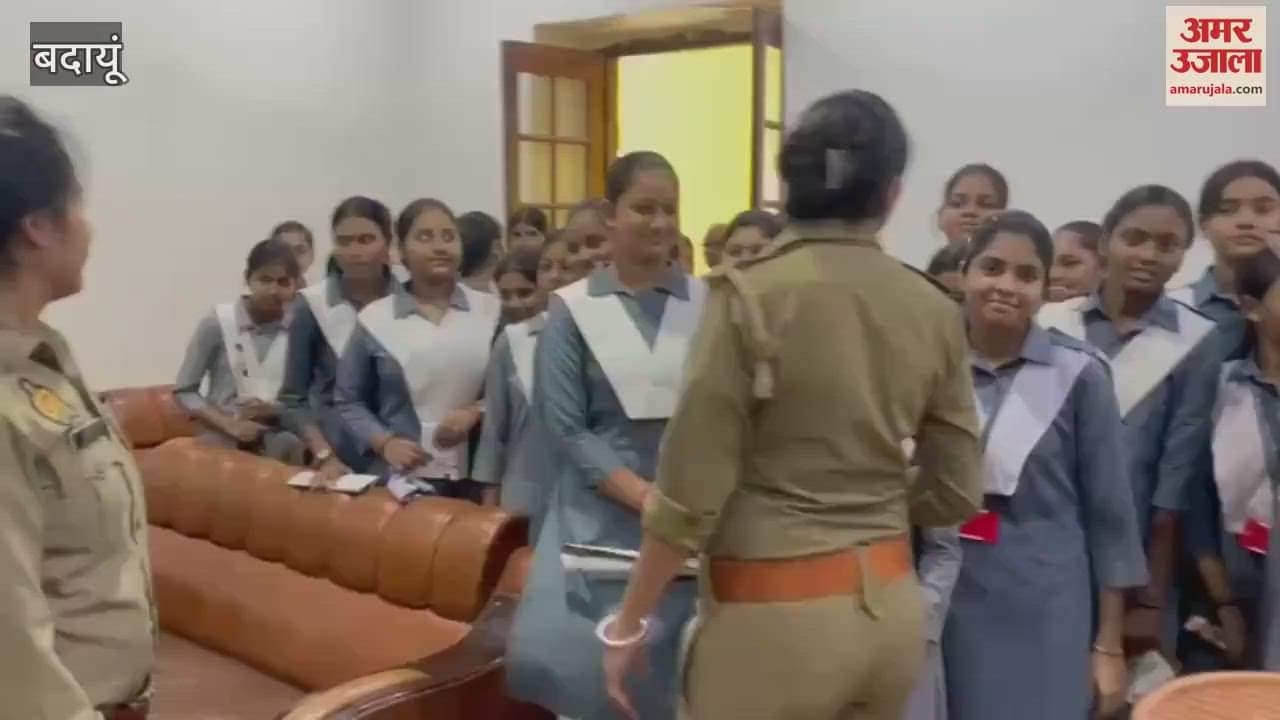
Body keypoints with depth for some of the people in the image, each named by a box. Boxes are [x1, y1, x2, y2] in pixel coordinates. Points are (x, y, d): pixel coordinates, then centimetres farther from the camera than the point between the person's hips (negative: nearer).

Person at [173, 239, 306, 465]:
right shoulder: (217, 322, -5)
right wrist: (229, 425, -13)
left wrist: (277, 410, -15)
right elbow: (184, 391, 0)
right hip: (222, 438, -1)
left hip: (279, 436, 1)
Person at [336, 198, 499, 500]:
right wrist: (384, 442, -8)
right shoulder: (375, 319, 3)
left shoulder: (491, 310, 4)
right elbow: (348, 400, 8)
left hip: (478, 477, 1)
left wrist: (477, 413, -11)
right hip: (402, 480, -1)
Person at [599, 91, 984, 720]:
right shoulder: (935, 312, 0)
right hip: (890, 608, 6)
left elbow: (690, 491, -14)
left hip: (775, 617, -5)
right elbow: (957, 494, 6)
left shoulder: (750, 295, -15)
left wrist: (629, 622, -3)